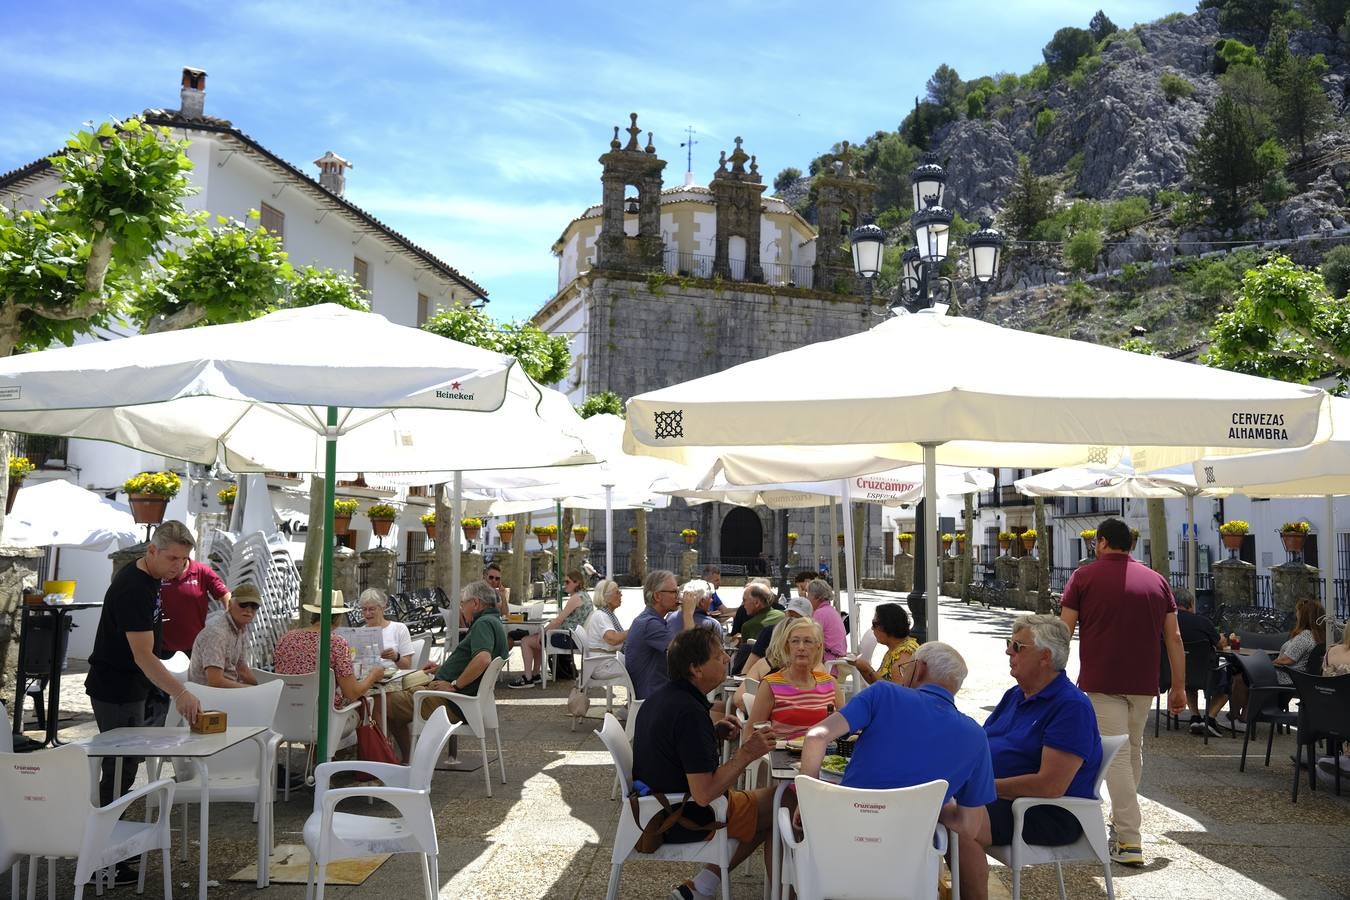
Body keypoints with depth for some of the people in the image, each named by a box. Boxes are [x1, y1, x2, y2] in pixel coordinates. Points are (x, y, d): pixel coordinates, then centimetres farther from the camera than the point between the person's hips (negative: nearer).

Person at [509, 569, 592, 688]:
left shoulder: (576, 598, -18)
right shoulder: (584, 595, 12)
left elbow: (558, 621, -20)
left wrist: (543, 631, -10)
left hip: (569, 638, -11)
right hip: (576, 637, 11)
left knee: (526, 641, -5)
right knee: (536, 638, 26)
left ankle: (528, 678, -2)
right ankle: (535, 675, 28)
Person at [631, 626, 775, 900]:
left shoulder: (661, 695, 0)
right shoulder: (690, 712, -28)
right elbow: (704, 794, -29)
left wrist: (713, 733, 4)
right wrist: (744, 755, -23)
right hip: (685, 821, -9)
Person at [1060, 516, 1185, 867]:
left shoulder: (1085, 576, -1)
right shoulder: (1157, 580, 10)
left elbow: (1064, 631, -5)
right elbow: (1174, 638, 8)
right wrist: (1179, 686, 12)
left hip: (1101, 682, -5)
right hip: (1143, 683, 5)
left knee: (1116, 756, -5)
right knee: (1134, 751, 20)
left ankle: (1129, 841, -9)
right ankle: (1121, 819, 34)